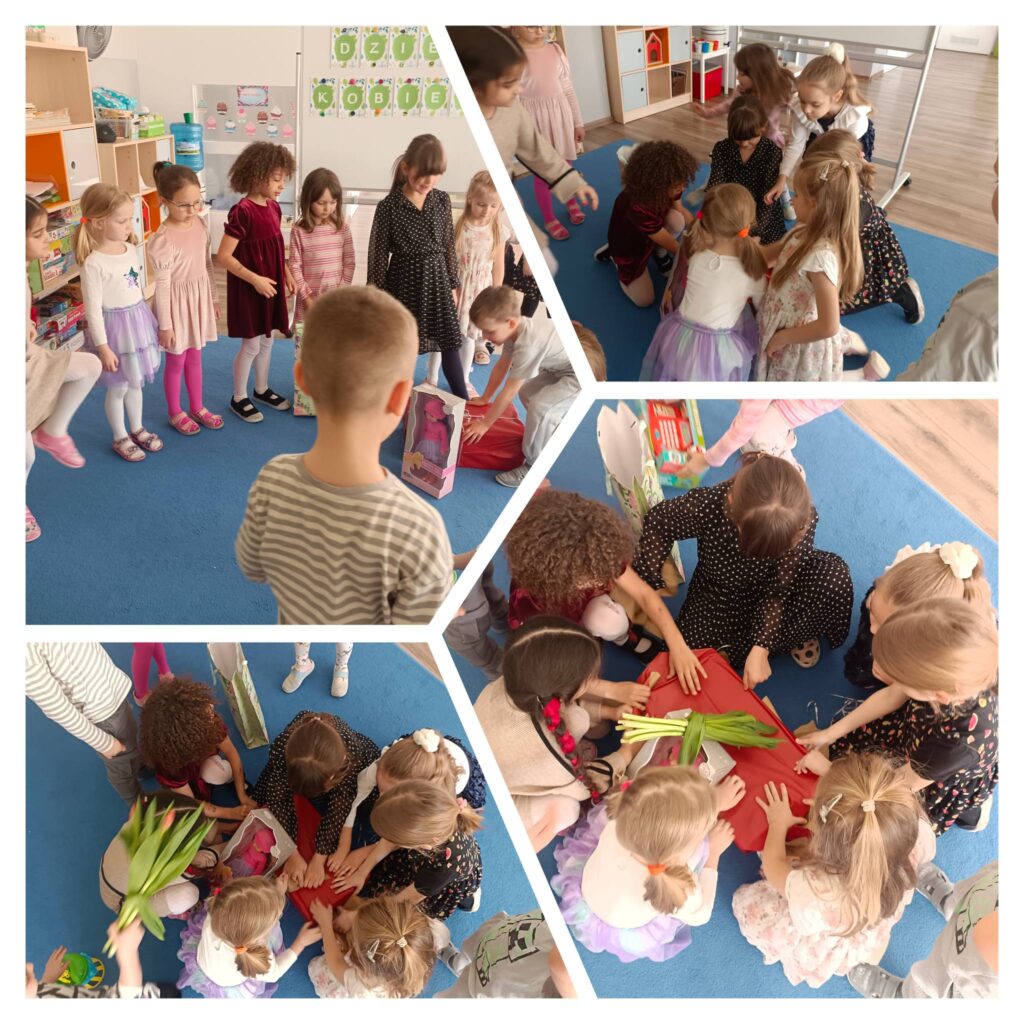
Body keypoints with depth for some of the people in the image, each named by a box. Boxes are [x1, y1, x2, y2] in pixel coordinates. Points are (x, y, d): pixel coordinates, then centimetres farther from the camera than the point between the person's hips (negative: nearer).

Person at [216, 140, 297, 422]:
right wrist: (254, 279, -23)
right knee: (251, 345, 3)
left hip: (271, 286, 8)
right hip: (249, 289, -7)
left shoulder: (273, 207, 3)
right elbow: (224, 256, -21)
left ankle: (261, 390, 36)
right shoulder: (242, 212, -21)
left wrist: (287, 274, 8)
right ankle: (239, 398, 20)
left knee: (267, 341, 19)